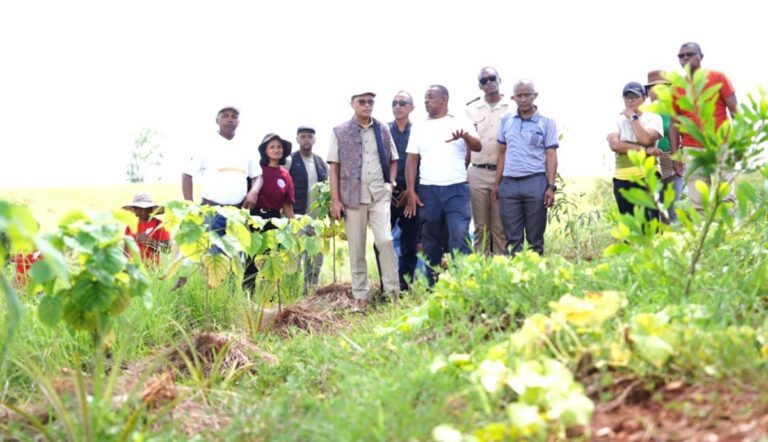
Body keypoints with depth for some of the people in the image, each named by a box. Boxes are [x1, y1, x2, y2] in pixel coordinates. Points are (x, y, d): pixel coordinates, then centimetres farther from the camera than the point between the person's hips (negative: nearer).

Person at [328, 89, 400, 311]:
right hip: (353, 197, -1)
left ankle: (393, 292, -3)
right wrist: (335, 200, -5)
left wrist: (391, 183, 0)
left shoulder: (383, 129, 8)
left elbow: (393, 160, 17)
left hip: (380, 195, 1)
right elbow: (334, 168, 1)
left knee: (385, 240, -13)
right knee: (356, 249, 4)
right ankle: (361, 296, 13)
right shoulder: (340, 132, 2)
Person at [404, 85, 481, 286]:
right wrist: (411, 191, 0)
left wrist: (465, 136, -33)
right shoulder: (419, 128, 11)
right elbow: (412, 160, 9)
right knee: (431, 240, 8)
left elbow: (478, 147, -10)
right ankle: (433, 287, 17)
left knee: (460, 236, -13)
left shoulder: (461, 123, 3)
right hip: (427, 190, 3)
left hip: (456, 189, -3)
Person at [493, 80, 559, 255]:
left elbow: (551, 156, 0)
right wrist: (497, 184, 11)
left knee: (535, 238, 3)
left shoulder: (547, 123, 3)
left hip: (535, 183, -2)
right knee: (512, 237, 4)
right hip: (509, 183, 3)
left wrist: (551, 187, -8)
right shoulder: (506, 120, 12)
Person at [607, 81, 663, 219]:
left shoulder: (653, 118, 4)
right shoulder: (617, 120, 8)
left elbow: (646, 139, -15)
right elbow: (614, 145, -9)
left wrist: (633, 117, -5)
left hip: (648, 176, -3)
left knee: (651, 222, -9)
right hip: (622, 178, 3)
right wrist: (644, 149, -14)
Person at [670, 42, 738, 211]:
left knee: (726, 196, -2)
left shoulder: (718, 77, 3)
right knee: (698, 202, 1)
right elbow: (674, 123, 8)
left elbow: (734, 109, 1)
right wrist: (675, 154, 1)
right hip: (691, 149, 2)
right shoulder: (676, 88, 7)